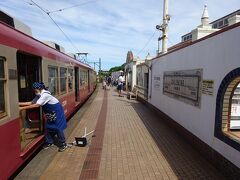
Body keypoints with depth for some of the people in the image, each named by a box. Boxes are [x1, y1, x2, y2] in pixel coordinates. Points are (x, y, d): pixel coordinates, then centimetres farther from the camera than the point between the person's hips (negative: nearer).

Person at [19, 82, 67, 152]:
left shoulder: (45, 95, -29)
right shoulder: (39, 96, 0)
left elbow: (36, 105, -35)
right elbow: (31, 103, 0)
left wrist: (22, 108, -34)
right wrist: (19, 103, -6)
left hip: (57, 111, -9)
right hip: (50, 112, 9)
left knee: (58, 127, -6)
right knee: (48, 127, 11)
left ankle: (63, 144, 4)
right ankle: (49, 142, 26)